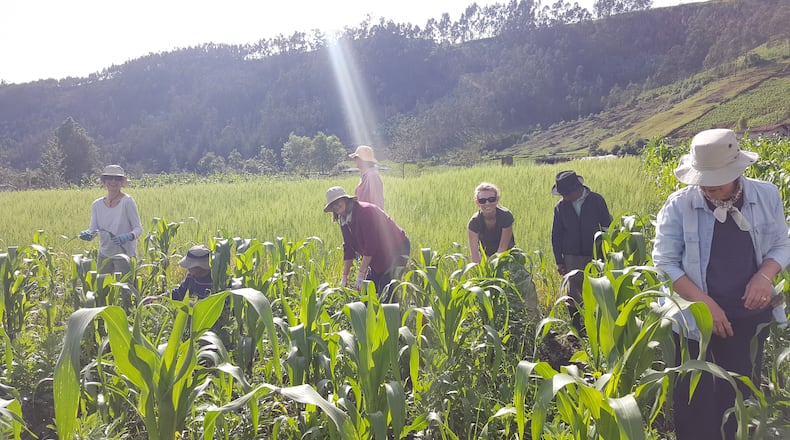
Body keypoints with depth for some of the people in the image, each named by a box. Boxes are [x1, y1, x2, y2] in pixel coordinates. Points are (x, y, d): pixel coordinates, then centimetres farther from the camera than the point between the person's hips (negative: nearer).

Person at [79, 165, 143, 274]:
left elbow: (138, 228, -9)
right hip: (104, 255, 4)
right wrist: (87, 234, -21)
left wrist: (129, 236, -28)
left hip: (125, 256, -4)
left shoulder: (127, 201, -10)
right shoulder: (97, 204, 4)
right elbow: (93, 229, 1)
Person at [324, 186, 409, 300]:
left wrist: (360, 274, -26)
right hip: (378, 255, 9)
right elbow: (348, 249, 8)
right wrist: (344, 277, 4)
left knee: (386, 294, -13)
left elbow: (371, 245, -27)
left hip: (396, 249, -8)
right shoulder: (344, 221, 2)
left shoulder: (365, 211, -24)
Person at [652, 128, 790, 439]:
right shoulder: (679, 204, -13)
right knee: (695, 404, 7)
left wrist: (764, 275, -14)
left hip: (748, 317, 3)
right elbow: (664, 262, -10)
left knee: (742, 397, 17)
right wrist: (704, 302, -18)